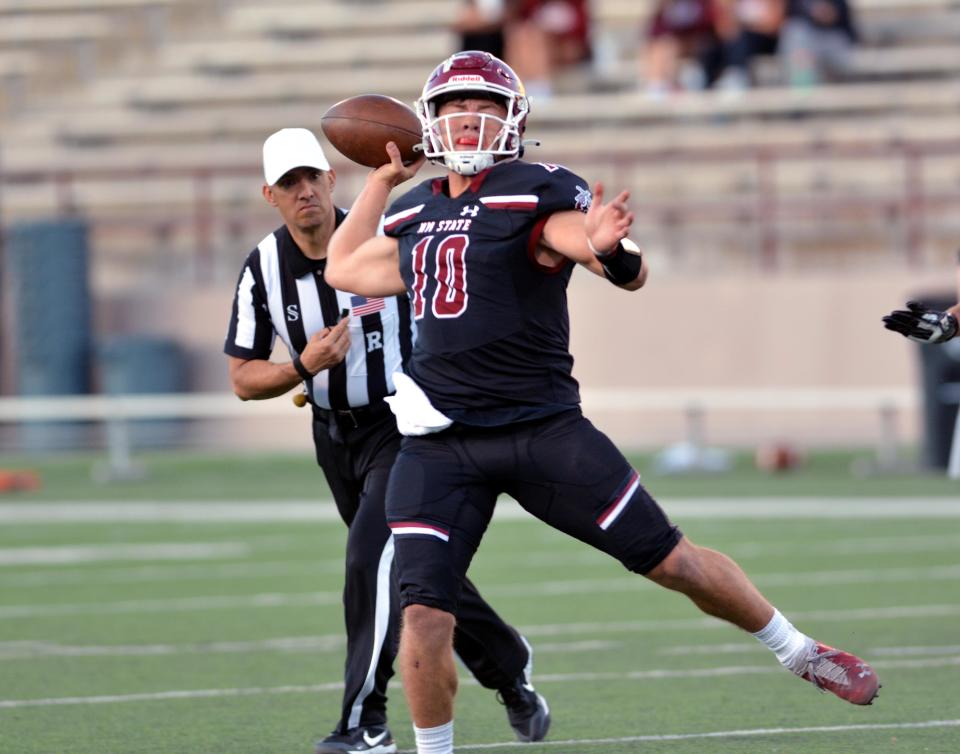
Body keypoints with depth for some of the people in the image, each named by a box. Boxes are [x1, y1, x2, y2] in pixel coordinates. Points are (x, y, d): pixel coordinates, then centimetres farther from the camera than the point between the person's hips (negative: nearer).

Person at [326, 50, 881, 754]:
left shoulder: (538, 194, -6)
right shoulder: (414, 213, 11)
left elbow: (632, 274, -20)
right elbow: (343, 269, 29)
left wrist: (606, 249, -43)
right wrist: (382, 180, 25)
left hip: (543, 428, -3)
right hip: (442, 444, 3)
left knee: (673, 560, 2)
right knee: (424, 618, -10)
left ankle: (799, 651, 22)